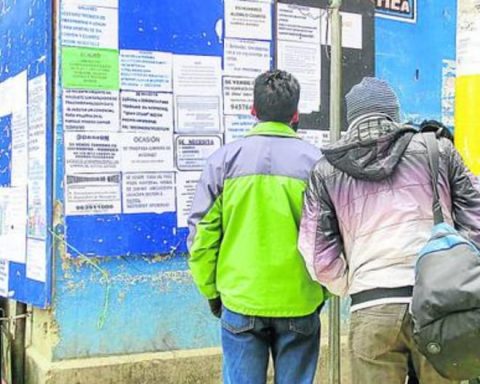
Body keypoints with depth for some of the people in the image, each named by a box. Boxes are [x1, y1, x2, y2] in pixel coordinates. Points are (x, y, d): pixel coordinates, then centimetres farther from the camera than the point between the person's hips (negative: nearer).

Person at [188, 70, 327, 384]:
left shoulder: (225, 159, -1)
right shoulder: (315, 161, -3)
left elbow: (201, 233, -1)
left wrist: (211, 291, 11)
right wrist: (323, 291, 10)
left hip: (241, 302, 0)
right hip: (299, 304, 0)